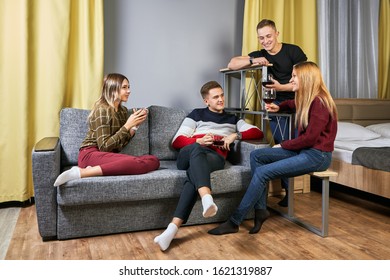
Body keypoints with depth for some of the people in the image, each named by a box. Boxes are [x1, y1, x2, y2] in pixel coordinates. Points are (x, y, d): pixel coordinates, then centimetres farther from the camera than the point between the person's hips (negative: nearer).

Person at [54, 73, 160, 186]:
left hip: (110, 156, 8)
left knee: (154, 161, -19)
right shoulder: (102, 110, -8)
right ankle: (81, 172, -28)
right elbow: (104, 146, -15)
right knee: (136, 162, -34)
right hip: (91, 154, -7)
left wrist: (135, 126, 1)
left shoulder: (123, 110, 15)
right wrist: (127, 125, -14)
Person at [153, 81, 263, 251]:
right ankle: (207, 199, -64)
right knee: (197, 150, -40)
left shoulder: (233, 119, 29)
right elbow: (176, 141, 12)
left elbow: (258, 133, 16)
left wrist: (235, 135, -1)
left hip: (215, 158, 0)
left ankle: (173, 227, -53)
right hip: (189, 155, 0)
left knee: (194, 173, -38)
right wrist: (199, 141, -7)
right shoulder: (196, 114, 23)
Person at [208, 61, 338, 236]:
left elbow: (309, 138, -20)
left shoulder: (319, 102, -17)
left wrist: (283, 145, -8)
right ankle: (260, 209, -6)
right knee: (256, 155, -4)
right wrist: (278, 107, 17)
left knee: (262, 172, -20)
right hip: (304, 150, 9)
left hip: (317, 155, -9)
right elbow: (294, 104, 38)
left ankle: (234, 223, -12)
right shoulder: (307, 99, 12)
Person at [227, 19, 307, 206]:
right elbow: (231, 64, 6)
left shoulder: (293, 51, 0)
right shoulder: (261, 55, 12)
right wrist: (253, 61, -11)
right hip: (277, 103, 3)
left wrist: (281, 87, -17)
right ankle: (288, 189, 1)